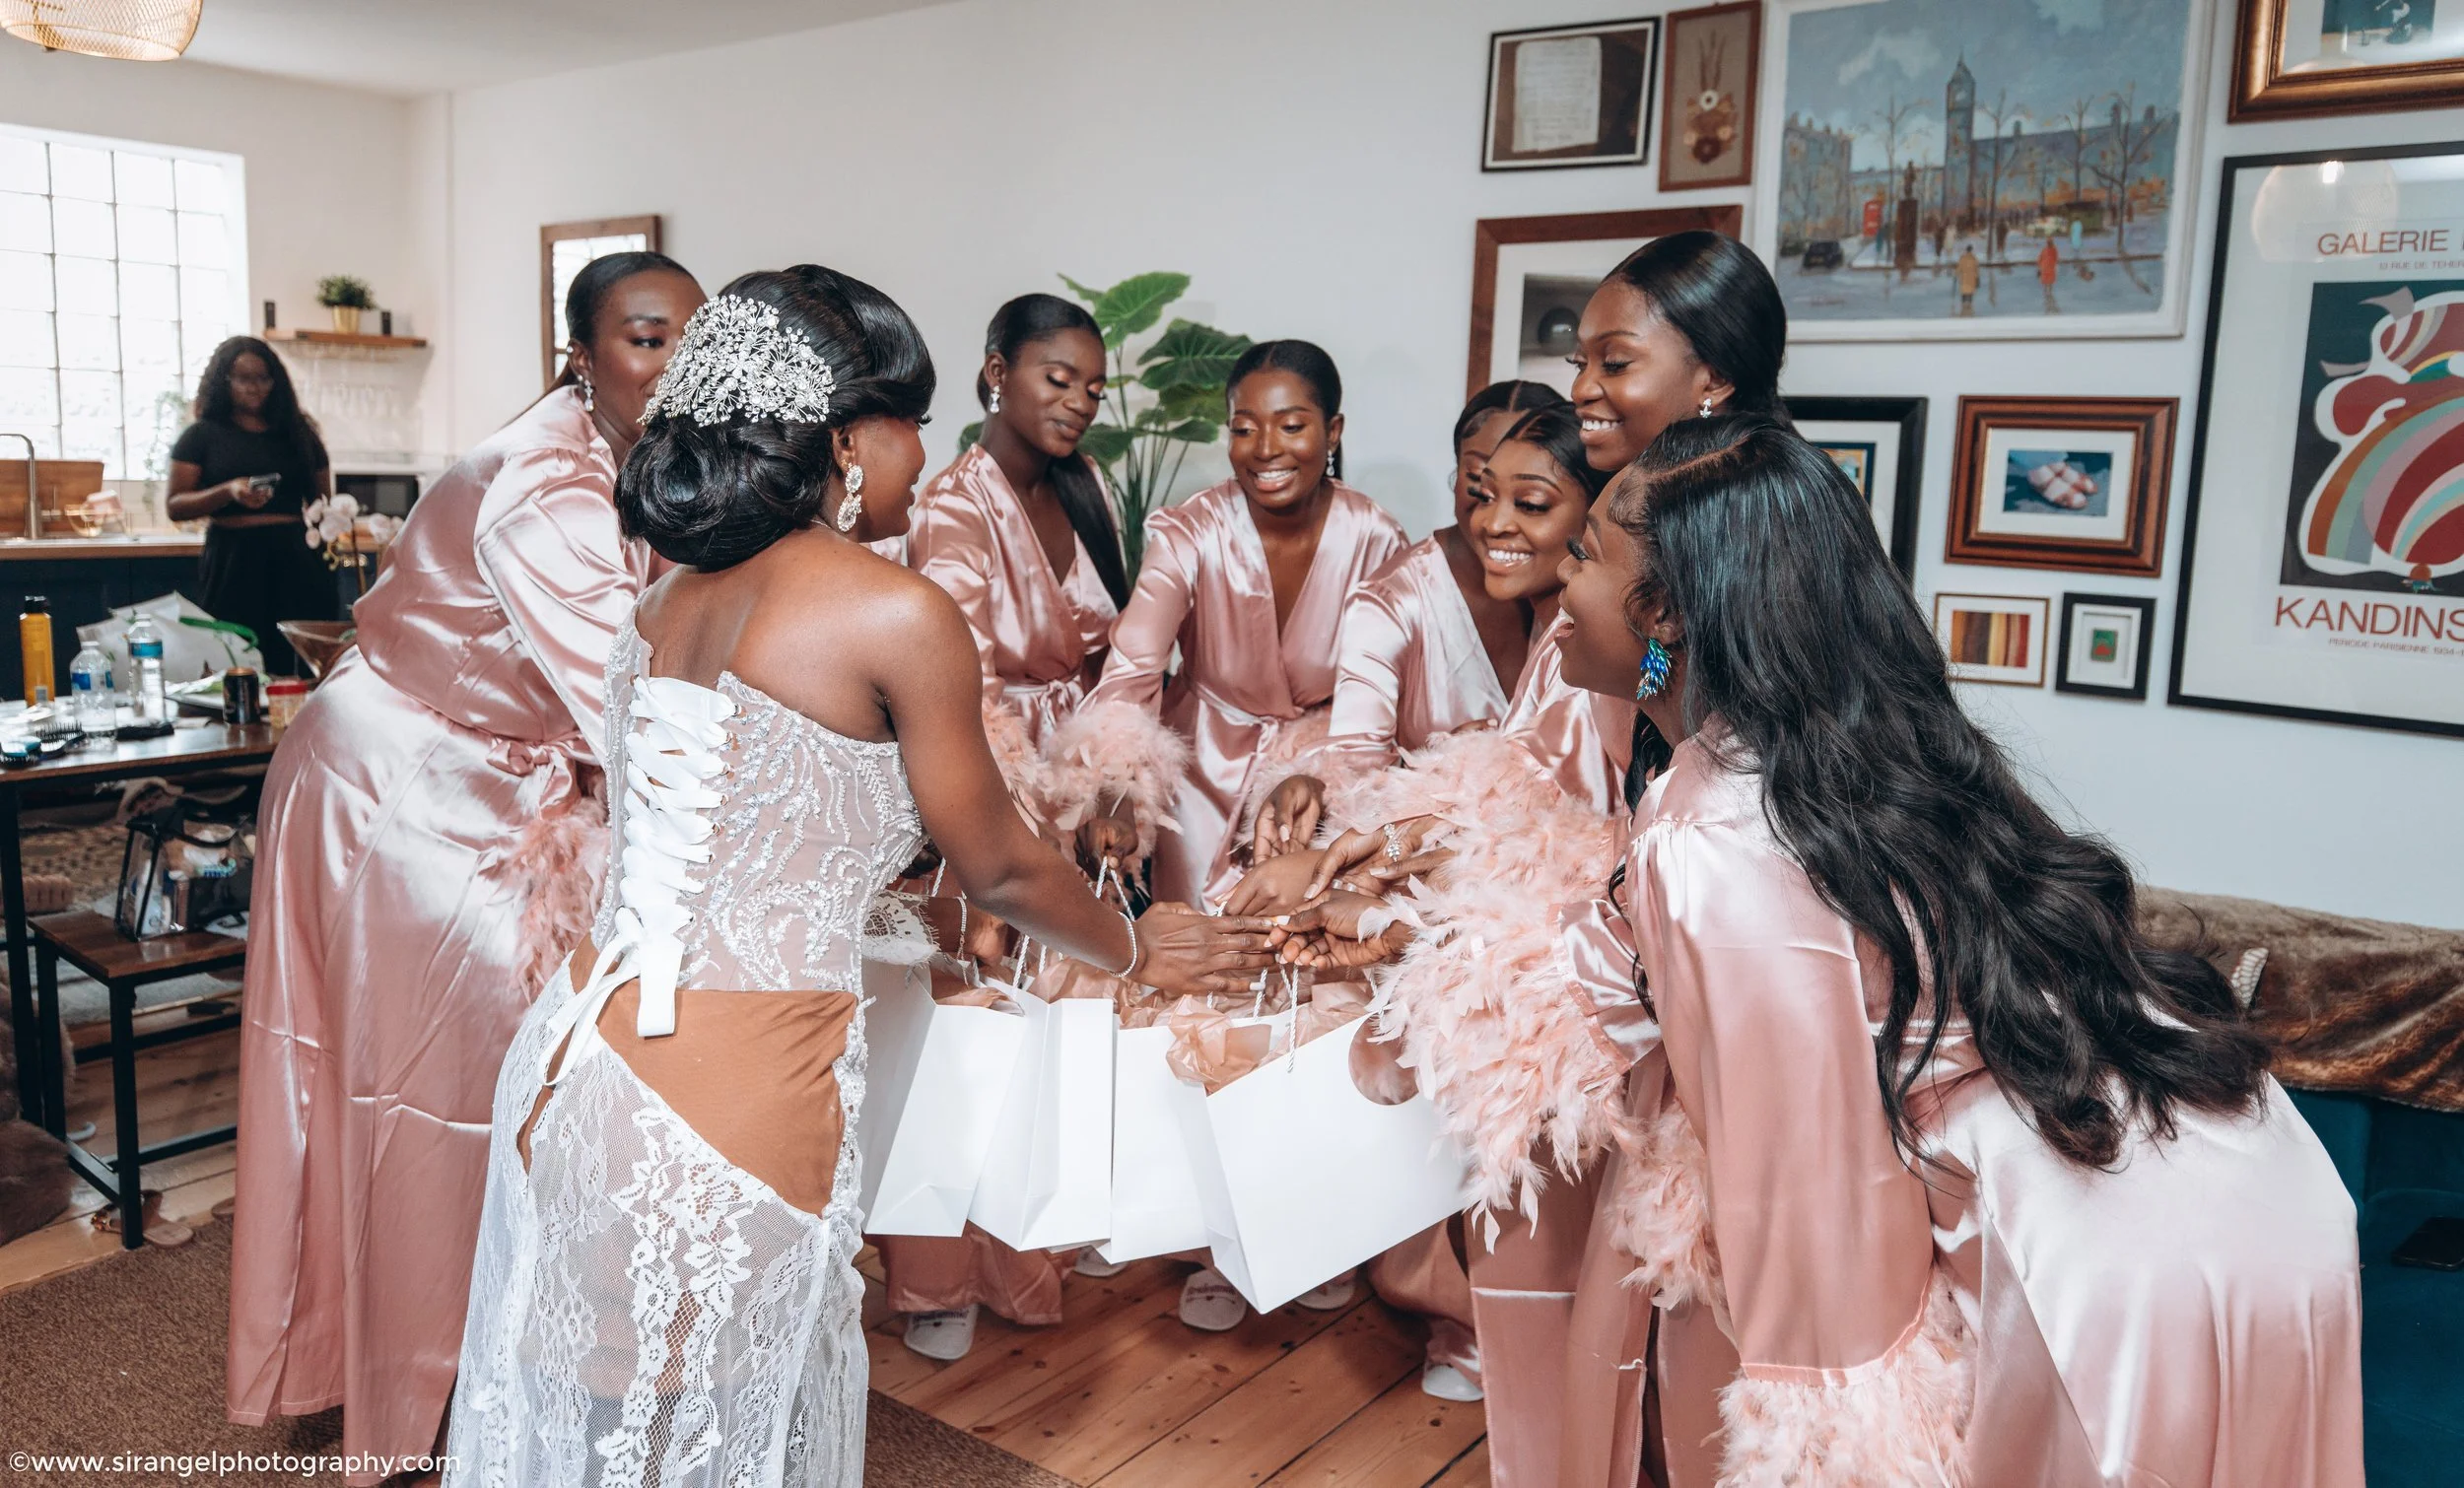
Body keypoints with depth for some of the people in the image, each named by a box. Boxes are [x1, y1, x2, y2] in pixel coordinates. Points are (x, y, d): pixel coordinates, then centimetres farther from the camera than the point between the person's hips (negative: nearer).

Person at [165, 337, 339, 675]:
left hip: (295, 559, 2)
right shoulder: (202, 435, 8)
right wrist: (229, 492, -15)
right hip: (233, 559, -2)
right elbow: (175, 506, 2)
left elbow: (322, 505, 17)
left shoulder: (298, 433, 15)